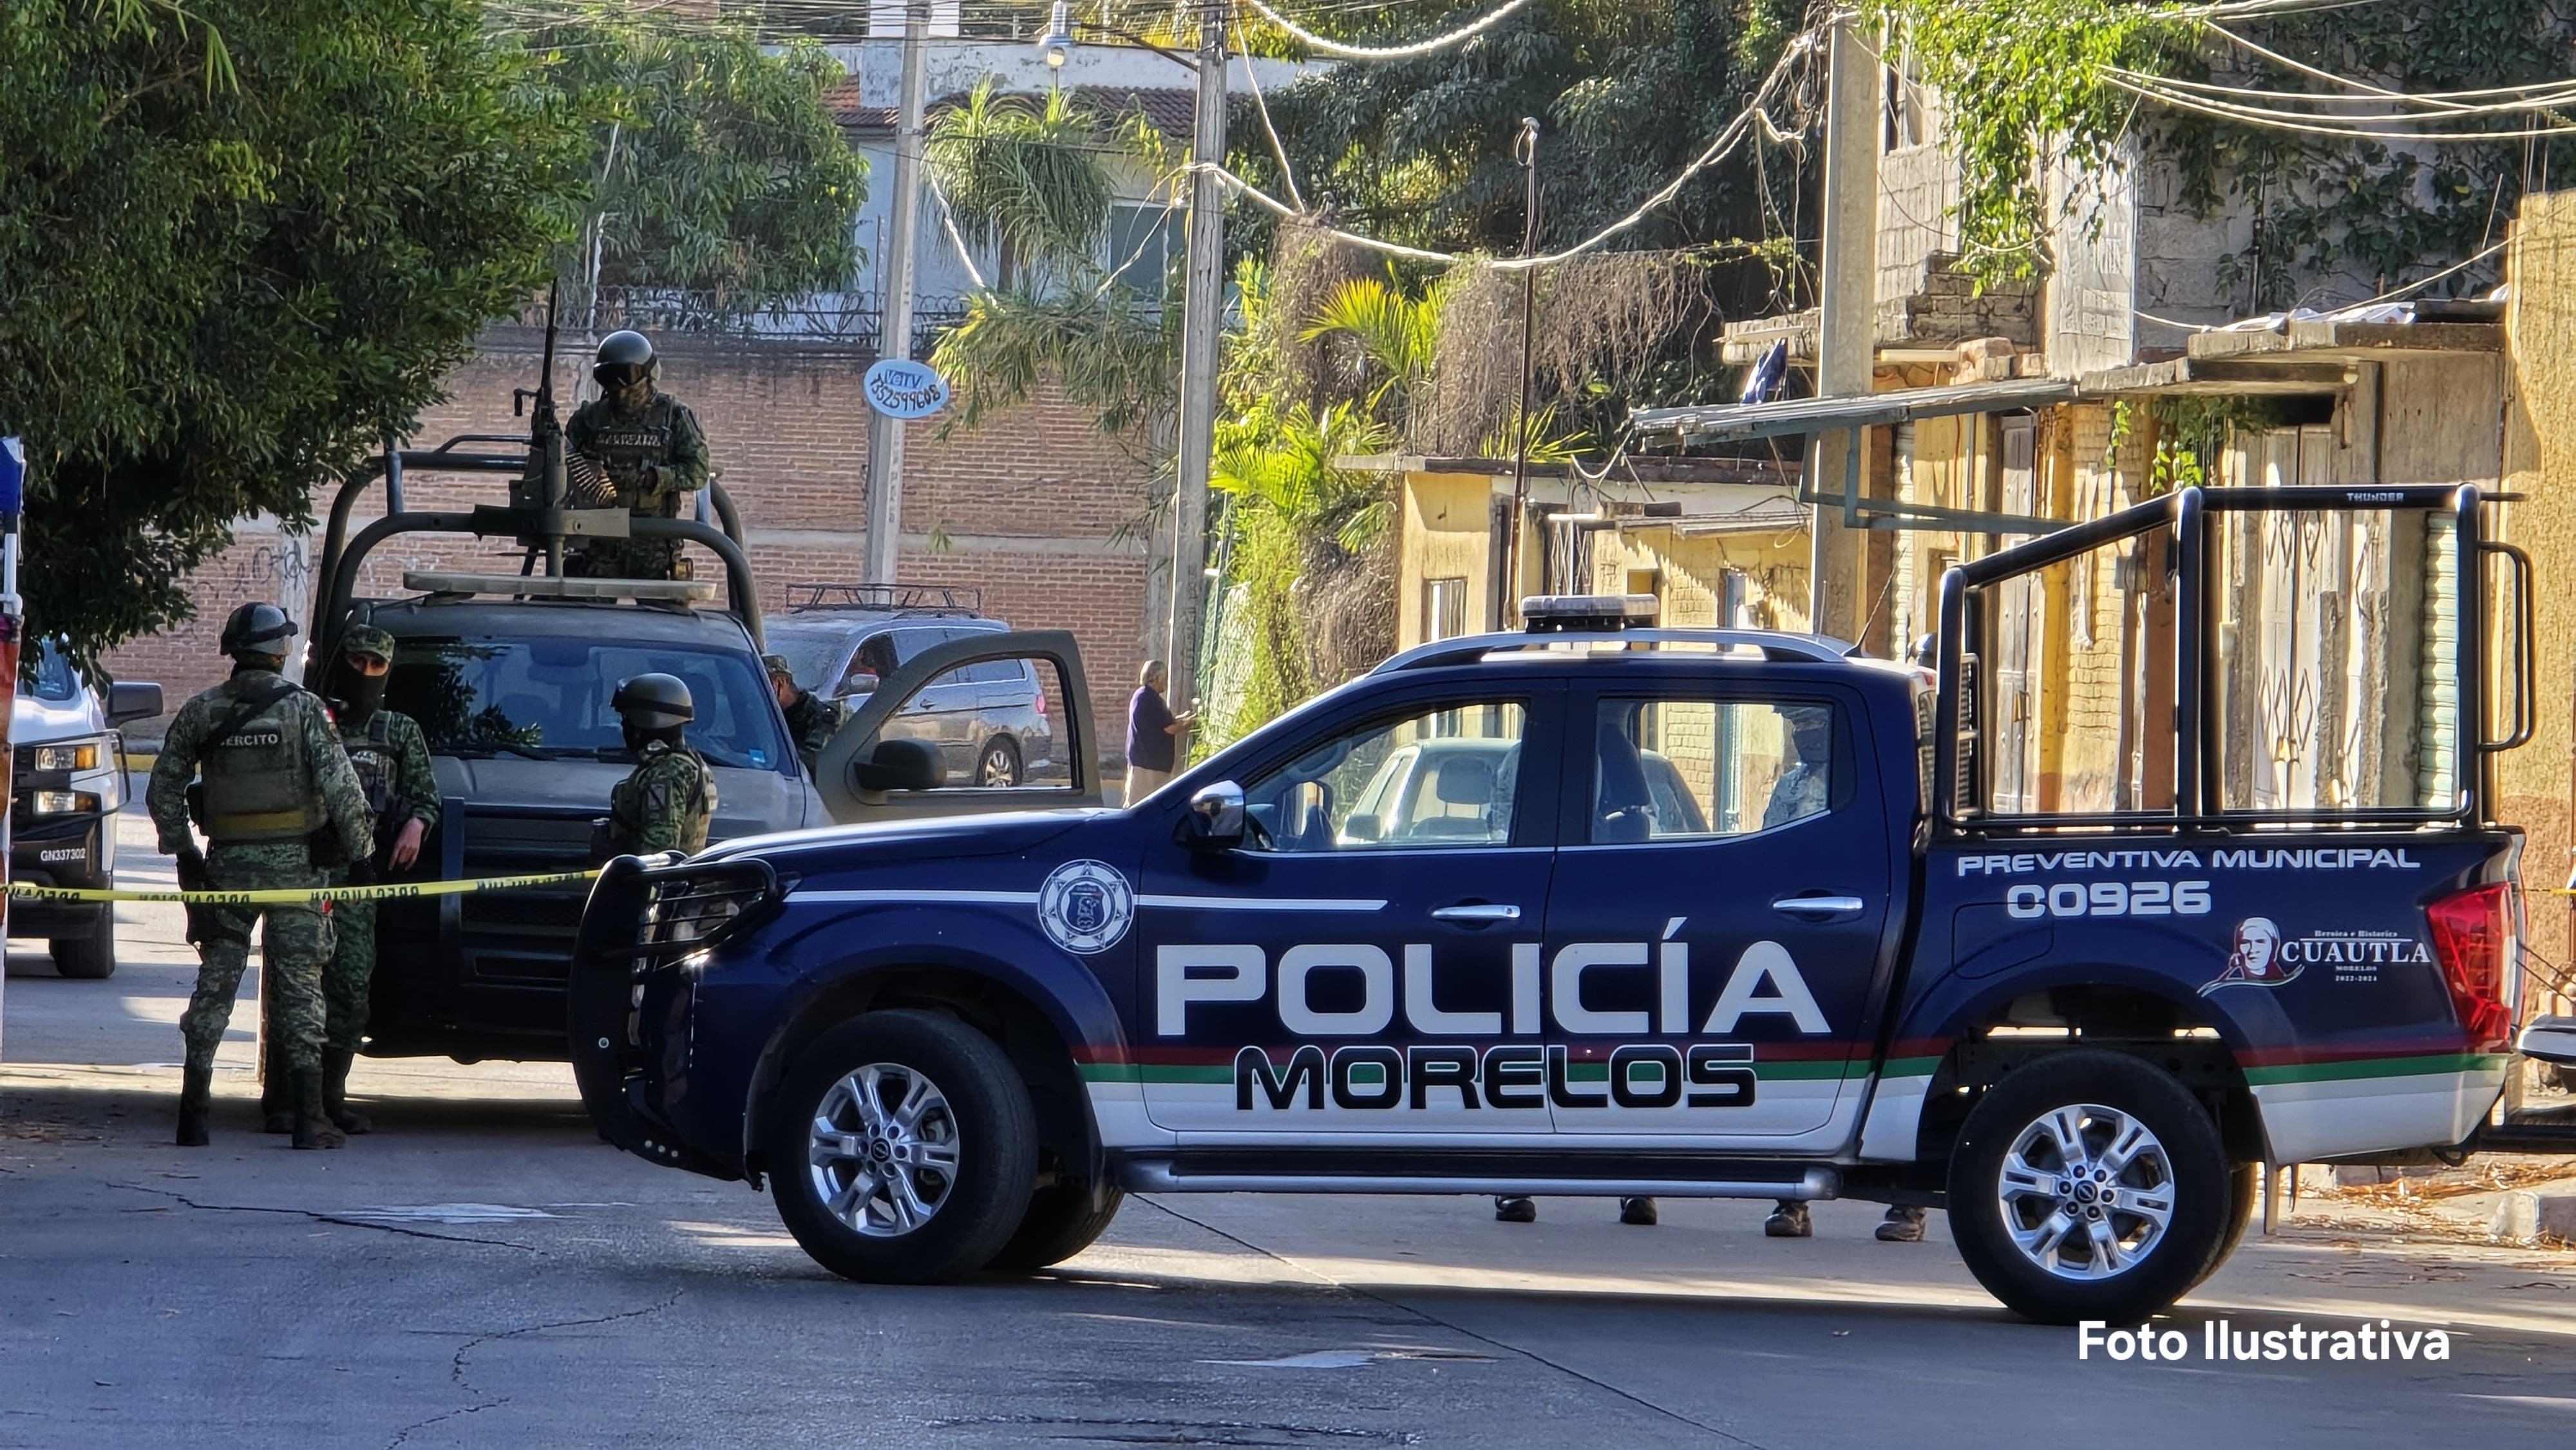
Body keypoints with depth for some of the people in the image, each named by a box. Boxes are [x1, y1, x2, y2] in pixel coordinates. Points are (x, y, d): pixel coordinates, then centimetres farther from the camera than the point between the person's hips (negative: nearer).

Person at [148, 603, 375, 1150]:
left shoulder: (201, 712, 3)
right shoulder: (304, 709, -7)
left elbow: (162, 791, 7)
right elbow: (341, 790, -10)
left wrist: (184, 853, 14)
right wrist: (361, 853, -2)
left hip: (227, 862, 3)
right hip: (292, 861, -3)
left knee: (216, 982, 10)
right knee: (300, 986, 0)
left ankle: (194, 1111, 6)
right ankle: (309, 1118, -4)